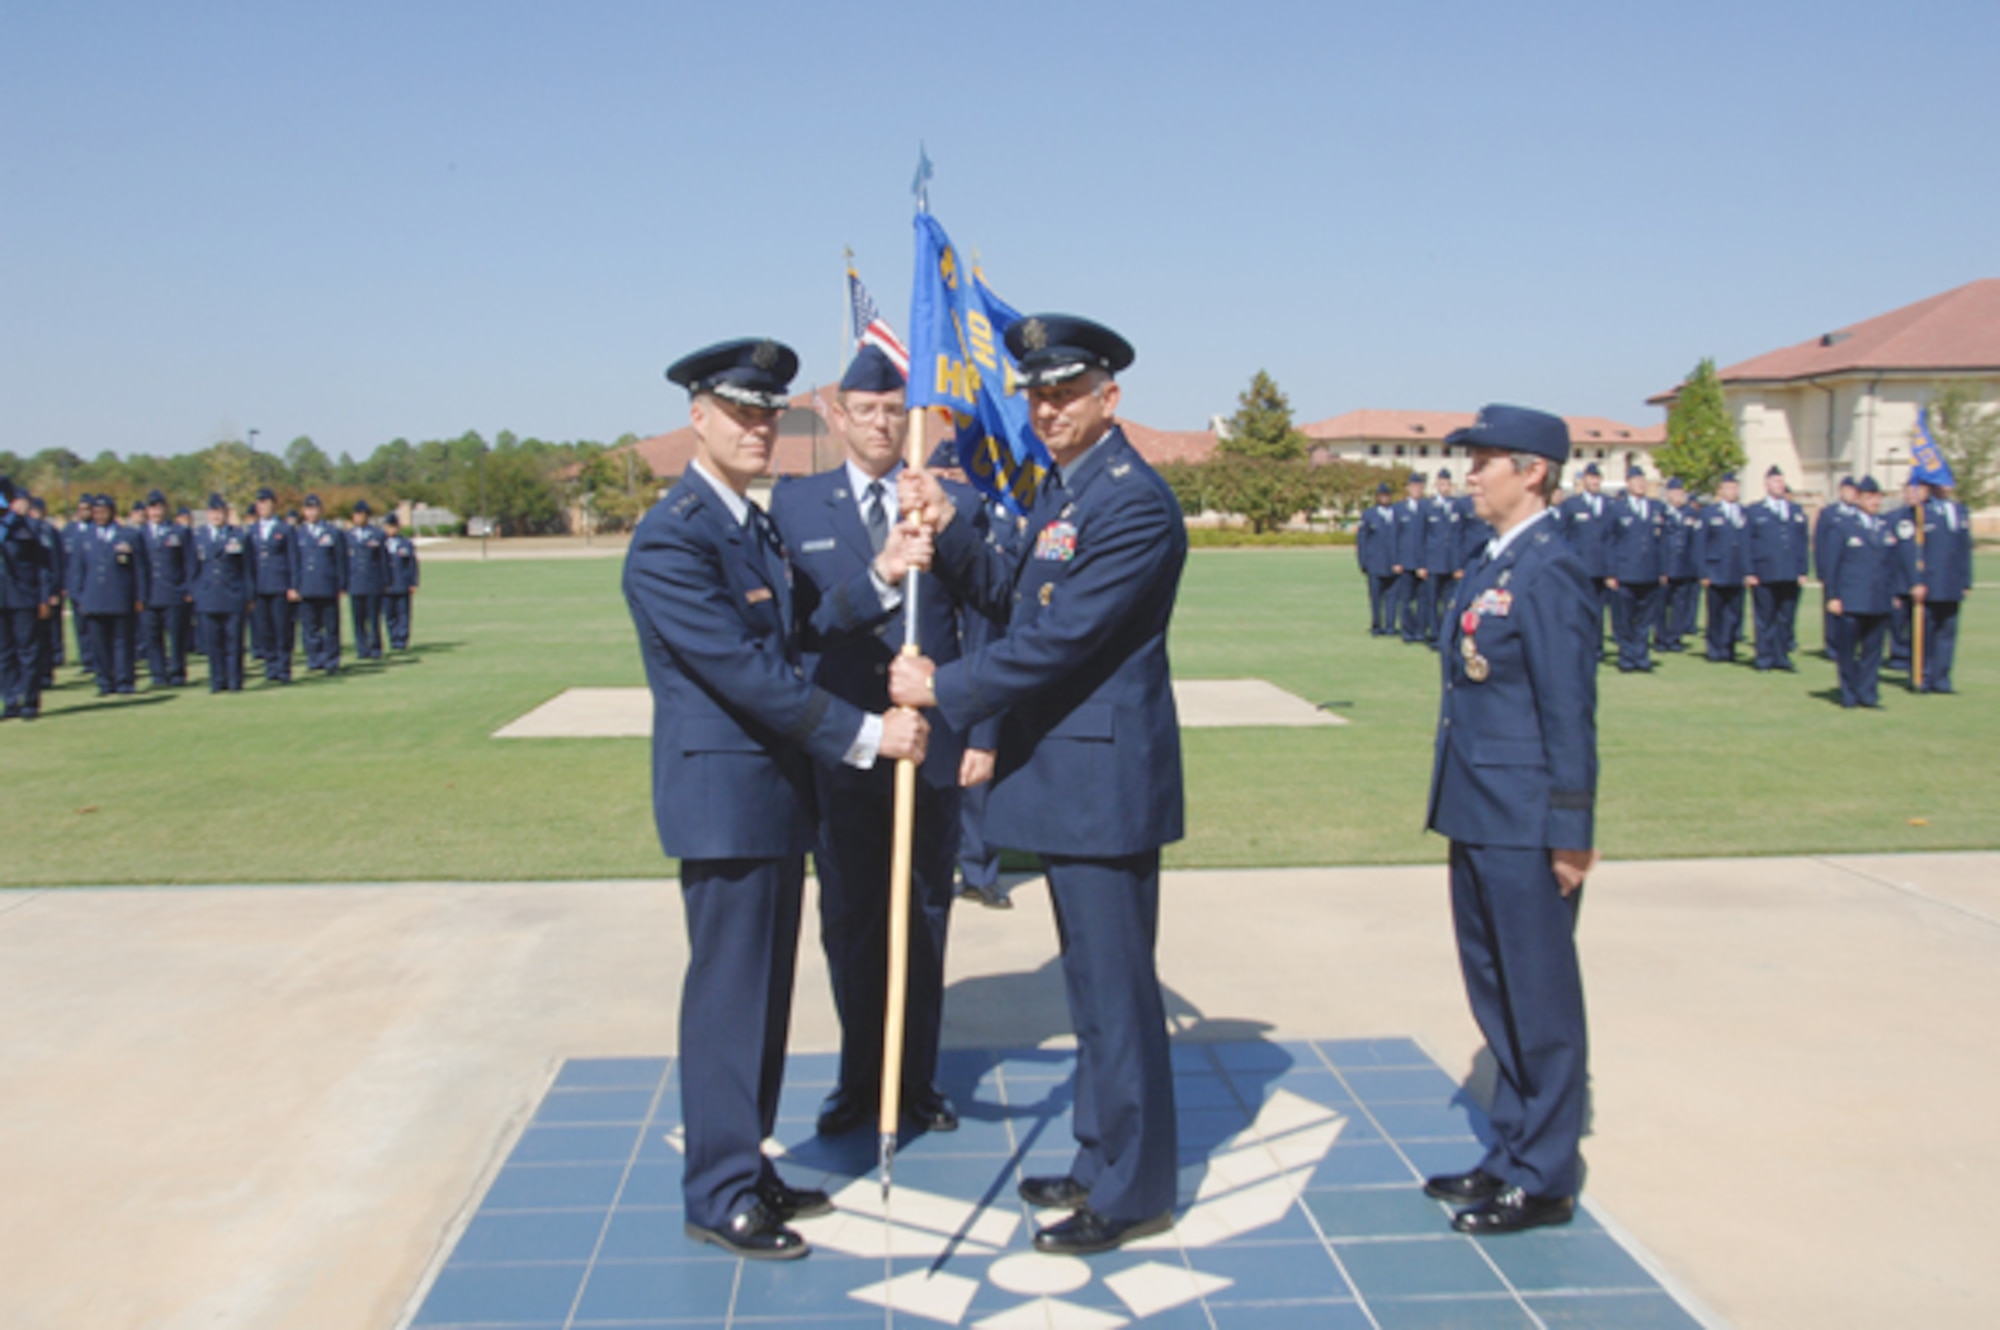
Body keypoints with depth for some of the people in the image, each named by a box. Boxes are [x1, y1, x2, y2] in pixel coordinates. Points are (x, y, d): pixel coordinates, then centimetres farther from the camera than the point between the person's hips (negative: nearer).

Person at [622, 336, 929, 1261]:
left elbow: (796, 638, 10)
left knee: (765, 993, 16)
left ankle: (748, 1166, 29)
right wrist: (865, 735, -21)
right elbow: (746, 672, -23)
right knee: (728, 997, 0)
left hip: (777, 793, 9)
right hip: (723, 796, -9)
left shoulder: (757, 525, 14)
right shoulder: (671, 539, -17)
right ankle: (719, 1195, 14)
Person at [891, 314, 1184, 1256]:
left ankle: (1134, 1191, 15)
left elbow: (1060, 638, -23)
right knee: (1091, 977, 19)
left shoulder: (1136, 504, -19)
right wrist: (947, 532, 0)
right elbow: (1014, 597, 15)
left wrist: (944, 690, -16)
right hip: (1066, 772, 10)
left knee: (1116, 984, 1)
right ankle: (1102, 1161, 34)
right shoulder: (1062, 483, 13)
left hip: (1105, 778, -10)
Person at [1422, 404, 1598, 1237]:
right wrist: (1459, 809, 17)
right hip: (1480, 819, 10)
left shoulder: (1550, 572, -16)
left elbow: (1569, 709, -18)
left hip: (1527, 827, -10)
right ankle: (1512, 1153, 31)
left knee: (1539, 998, 3)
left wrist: (1570, 835, -17)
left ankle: (1545, 1181, 16)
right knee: (1495, 992, 18)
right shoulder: (1495, 567, 12)